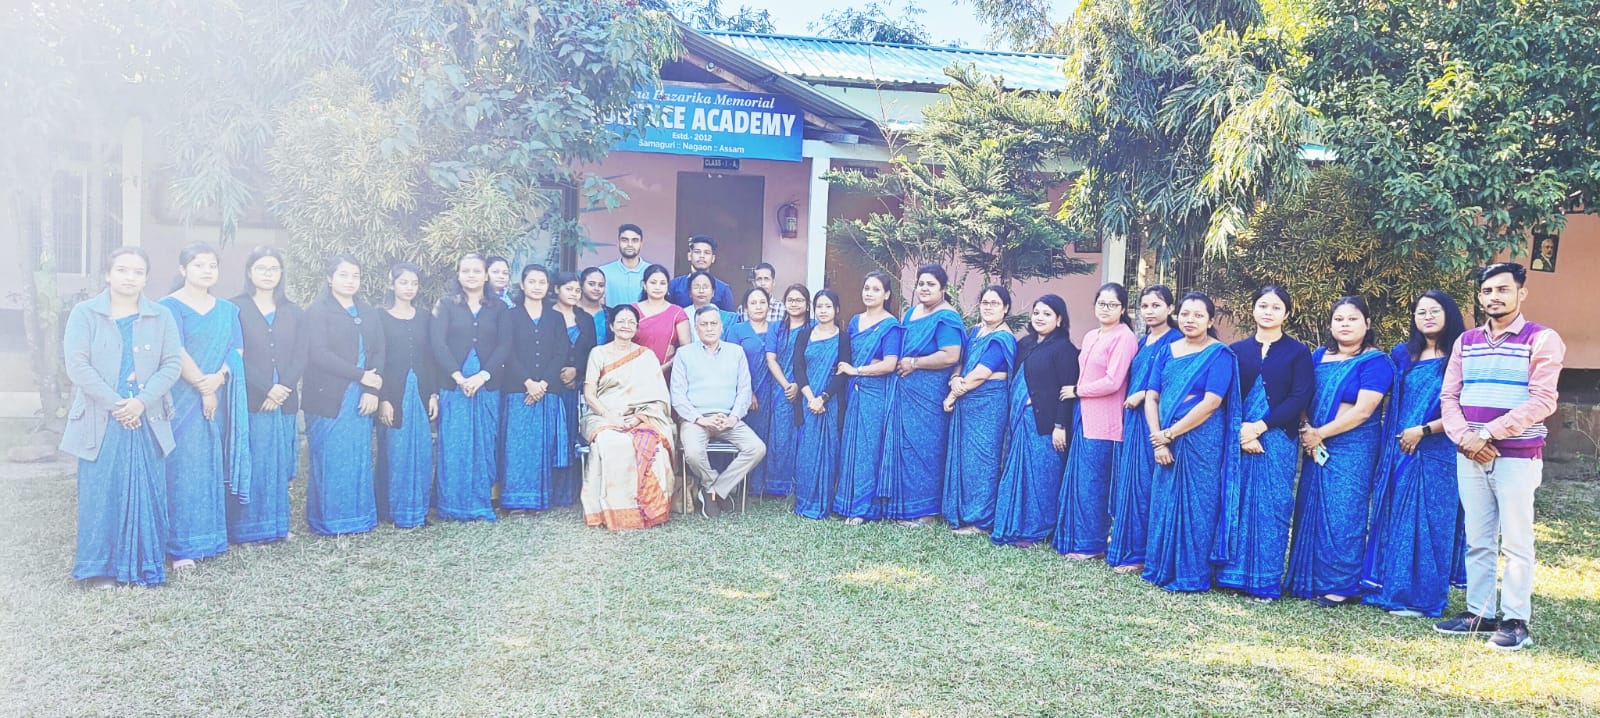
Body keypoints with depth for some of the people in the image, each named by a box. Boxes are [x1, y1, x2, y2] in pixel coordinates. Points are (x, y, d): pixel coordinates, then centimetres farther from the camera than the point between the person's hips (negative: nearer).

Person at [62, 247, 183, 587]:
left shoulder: (161, 317, 7)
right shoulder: (85, 313, 2)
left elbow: (172, 364, 0)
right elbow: (77, 365, -6)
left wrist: (142, 401, -13)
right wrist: (115, 404, -13)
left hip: (147, 419, 2)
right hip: (100, 420, -1)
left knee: (146, 493, 3)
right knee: (101, 494, 0)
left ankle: (143, 566, 12)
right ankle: (100, 567, 11)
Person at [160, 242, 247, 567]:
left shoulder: (228, 310, 13)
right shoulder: (169, 306, -2)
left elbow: (236, 351, 4)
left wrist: (218, 378, -13)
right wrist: (202, 386, -13)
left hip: (218, 399, 5)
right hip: (183, 400, -5)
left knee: (212, 466, 7)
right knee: (184, 468, -4)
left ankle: (209, 537, 15)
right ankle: (182, 546, 1)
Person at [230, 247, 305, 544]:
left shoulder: (293, 313, 14)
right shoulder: (235, 308, 1)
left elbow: (300, 358, 7)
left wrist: (283, 389, -8)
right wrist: (266, 389, -14)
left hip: (284, 402, 4)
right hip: (248, 402, -4)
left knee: (279, 466, 7)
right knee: (249, 465, -3)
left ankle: (276, 524, 16)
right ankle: (245, 528, 5)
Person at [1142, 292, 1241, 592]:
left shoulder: (1220, 354, -5)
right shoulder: (1167, 353, 9)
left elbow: (1211, 402, -14)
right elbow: (1151, 398, 4)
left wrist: (1170, 433, -12)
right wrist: (1159, 440, -8)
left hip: (1202, 441, -5)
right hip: (1166, 441, 5)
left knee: (1196, 505, 1)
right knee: (1164, 502, 9)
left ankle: (1191, 575, 10)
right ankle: (1161, 568, 20)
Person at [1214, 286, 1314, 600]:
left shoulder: (1298, 352, 5)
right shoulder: (1236, 350, 10)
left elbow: (1300, 398, -5)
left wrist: (1260, 427, -13)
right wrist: (1239, 431, -12)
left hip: (1277, 441, -2)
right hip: (1238, 440, 2)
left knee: (1271, 509, -1)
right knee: (1237, 504, 2)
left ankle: (1266, 581, 6)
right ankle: (1234, 574, 11)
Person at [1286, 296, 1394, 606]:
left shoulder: (1375, 361, -6)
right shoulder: (1319, 356, 11)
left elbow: (1363, 410, -15)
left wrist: (1320, 434, -12)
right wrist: (1306, 429, -8)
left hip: (1353, 449, -6)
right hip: (1316, 447, 6)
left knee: (1342, 513, -4)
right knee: (1311, 510, 7)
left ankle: (1341, 585, 6)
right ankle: (1310, 579, 17)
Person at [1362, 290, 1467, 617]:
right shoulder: (1402, 354, 11)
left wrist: (1424, 430, -14)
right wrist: (1397, 439, 9)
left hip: (1436, 454, -5)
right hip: (1398, 451, 5)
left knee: (1427, 522, -1)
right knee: (1392, 518, 8)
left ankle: (1420, 596, 5)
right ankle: (1387, 587, 16)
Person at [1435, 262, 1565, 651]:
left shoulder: (1542, 340, -3)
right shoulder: (1466, 341, 12)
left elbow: (1542, 401, -13)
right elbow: (1449, 396, 9)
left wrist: (1488, 433, -17)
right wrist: (1465, 437, -8)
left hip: (1517, 456, -5)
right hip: (1470, 456, 5)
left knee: (1516, 541, 0)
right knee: (1478, 541, 10)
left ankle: (1516, 620, 7)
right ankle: (1478, 612, 17)